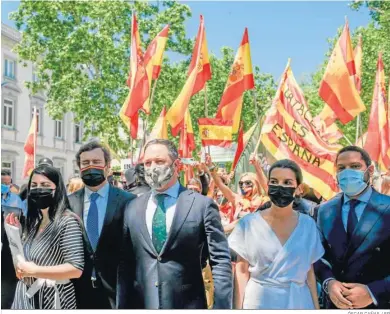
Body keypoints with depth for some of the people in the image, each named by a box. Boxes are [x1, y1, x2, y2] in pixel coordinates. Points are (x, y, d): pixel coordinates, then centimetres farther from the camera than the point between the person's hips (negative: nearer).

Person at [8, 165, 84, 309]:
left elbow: (76, 269, -24)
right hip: (27, 295, 7)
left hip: (51, 298, -7)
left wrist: (34, 271, -23)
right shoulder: (34, 221, 7)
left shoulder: (68, 221, -18)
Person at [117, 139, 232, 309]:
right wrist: (122, 305, 4)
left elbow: (221, 262, -7)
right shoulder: (132, 208, 5)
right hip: (141, 304, 3)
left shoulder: (202, 205, -6)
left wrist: (222, 307, -11)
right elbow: (125, 263, 7)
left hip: (187, 304, -3)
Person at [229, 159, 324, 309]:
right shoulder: (249, 223, -7)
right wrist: (238, 308, -8)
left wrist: (316, 307, 2)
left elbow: (309, 272, 4)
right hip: (259, 300, -2)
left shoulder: (308, 225, -1)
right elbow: (242, 271, -4)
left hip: (298, 301, 2)